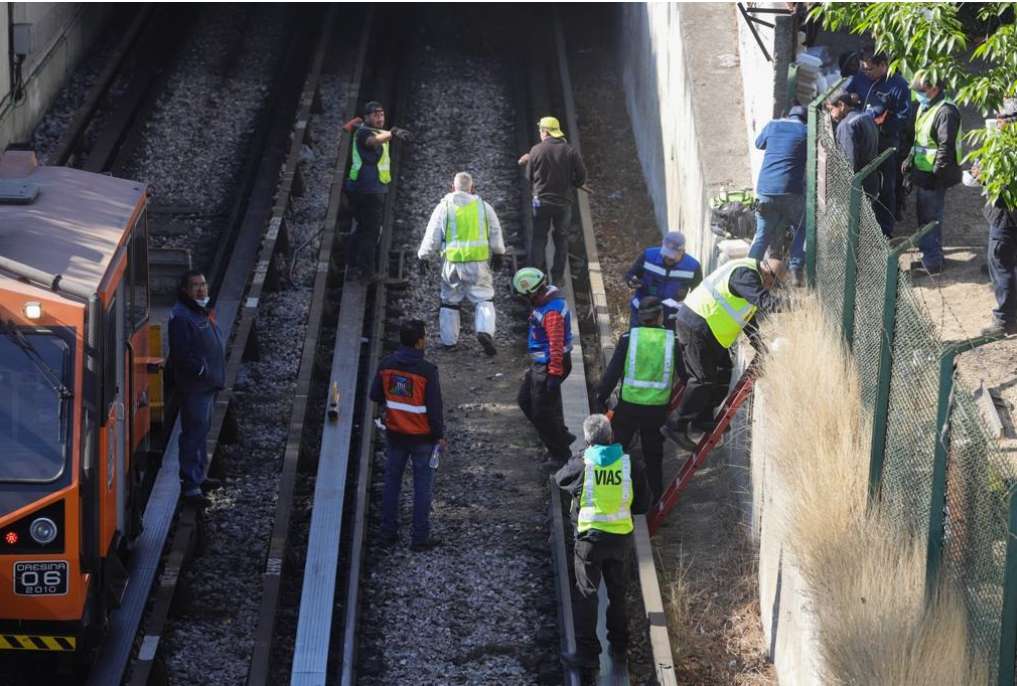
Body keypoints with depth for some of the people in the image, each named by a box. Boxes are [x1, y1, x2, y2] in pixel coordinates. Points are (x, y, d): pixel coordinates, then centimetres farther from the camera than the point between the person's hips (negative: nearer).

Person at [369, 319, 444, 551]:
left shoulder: (386, 365, -8)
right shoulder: (427, 371, -21)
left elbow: (375, 395, 4)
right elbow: (434, 407, -16)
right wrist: (440, 436, -3)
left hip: (394, 434, 4)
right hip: (422, 437, -4)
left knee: (392, 482, 17)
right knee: (422, 486, 7)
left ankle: (388, 532, 23)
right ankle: (420, 538, 11)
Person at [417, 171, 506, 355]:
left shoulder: (444, 207, 0)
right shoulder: (483, 207, 5)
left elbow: (432, 237, 3)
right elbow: (495, 233, 13)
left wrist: (423, 255, 17)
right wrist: (498, 254, 28)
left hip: (452, 262, 0)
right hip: (478, 262, 0)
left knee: (450, 300, 14)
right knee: (483, 299, 6)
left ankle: (449, 340, 18)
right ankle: (485, 330, -18)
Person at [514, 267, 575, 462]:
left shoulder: (552, 312, -29)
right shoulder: (548, 295, 3)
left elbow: (556, 345, -28)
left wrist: (554, 374, -24)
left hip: (547, 367, -10)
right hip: (540, 364, 10)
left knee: (543, 412, 1)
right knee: (525, 400, 21)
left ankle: (561, 456, 15)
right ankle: (562, 437, 29)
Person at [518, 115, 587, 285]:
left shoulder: (536, 151, -8)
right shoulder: (570, 151, -7)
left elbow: (530, 176, 1)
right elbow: (581, 177, -4)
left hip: (541, 201, 0)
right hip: (563, 202, 0)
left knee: (539, 238, 10)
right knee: (561, 239, 13)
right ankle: (557, 277, 14)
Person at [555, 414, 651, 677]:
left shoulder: (581, 465, -14)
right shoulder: (631, 465, -9)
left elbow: (560, 479, 9)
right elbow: (643, 505, 0)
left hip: (589, 538, -2)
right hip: (622, 538, 2)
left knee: (586, 595, 5)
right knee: (618, 594, 18)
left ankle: (587, 653, 2)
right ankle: (619, 647, 28)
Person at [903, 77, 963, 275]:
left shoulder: (946, 112, -21)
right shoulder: (924, 107, 11)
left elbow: (946, 147, -23)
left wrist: (935, 174, -22)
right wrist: (910, 160, 14)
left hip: (934, 178, -10)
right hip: (922, 173, 10)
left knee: (930, 219, -2)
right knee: (923, 214, 18)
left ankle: (933, 262, 6)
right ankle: (931, 256, 30)